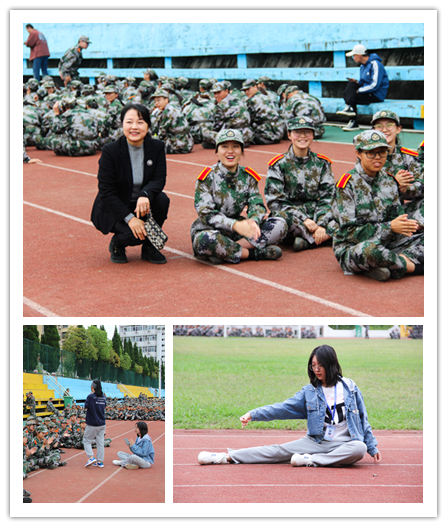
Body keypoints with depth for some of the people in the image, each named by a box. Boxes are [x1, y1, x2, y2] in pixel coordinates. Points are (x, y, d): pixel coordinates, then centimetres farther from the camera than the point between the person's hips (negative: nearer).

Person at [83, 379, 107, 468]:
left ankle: (91, 457, -8)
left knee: (86, 441, 8)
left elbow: (86, 407, -4)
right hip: (102, 424, 5)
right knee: (100, 442, 9)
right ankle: (100, 461, 10)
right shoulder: (103, 397, 2)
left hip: (92, 424, -5)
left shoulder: (91, 397, -15)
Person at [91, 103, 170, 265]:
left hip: (142, 204, 4)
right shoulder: (110, 151, -17)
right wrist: (129, 218, -27)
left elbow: (159, 179, -11)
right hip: (113, 209, -4)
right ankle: (116, 244, 9)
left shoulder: (157, 147, -7)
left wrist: (145, 195, -36)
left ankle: (149, 247, -3)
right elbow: (106, 191, -18)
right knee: (134, 233, -31)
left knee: (162, 199, -27)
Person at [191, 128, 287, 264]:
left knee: (280, 224, -12)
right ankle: (258, 253, -23)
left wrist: (253, 221, -29)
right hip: (208, 230, -5)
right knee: (205, 240, -40)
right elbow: (206, 214, -18)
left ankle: (226, 251, -24)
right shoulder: (208, 177, -9)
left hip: (237, 230, 5)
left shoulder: (247, 177, 5)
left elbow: (257, 205, -3)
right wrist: (235, 225, -33)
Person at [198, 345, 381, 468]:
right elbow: (283, 407, -2)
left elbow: (362, 418, 9)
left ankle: (311, 460, -31)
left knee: (359, 448, -34)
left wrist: (372, 447, 6)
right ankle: (227, 457, -19)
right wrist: (253, 414, -14)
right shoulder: (309, 391, 6)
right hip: (316, 441, 1)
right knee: (279, 451, -14)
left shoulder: (349, 387, 3)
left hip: (344, 444, -1)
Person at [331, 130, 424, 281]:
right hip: (350, 249, -6)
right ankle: (412, 266, -16)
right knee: (370, 249, -40)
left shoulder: (388, 181, 9)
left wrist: (406, 224, -16)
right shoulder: (347, 184, -11)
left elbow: (396, 215, 9)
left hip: (385, 243, 6)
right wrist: (389, 227, -21)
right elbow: (349, 231, -16)